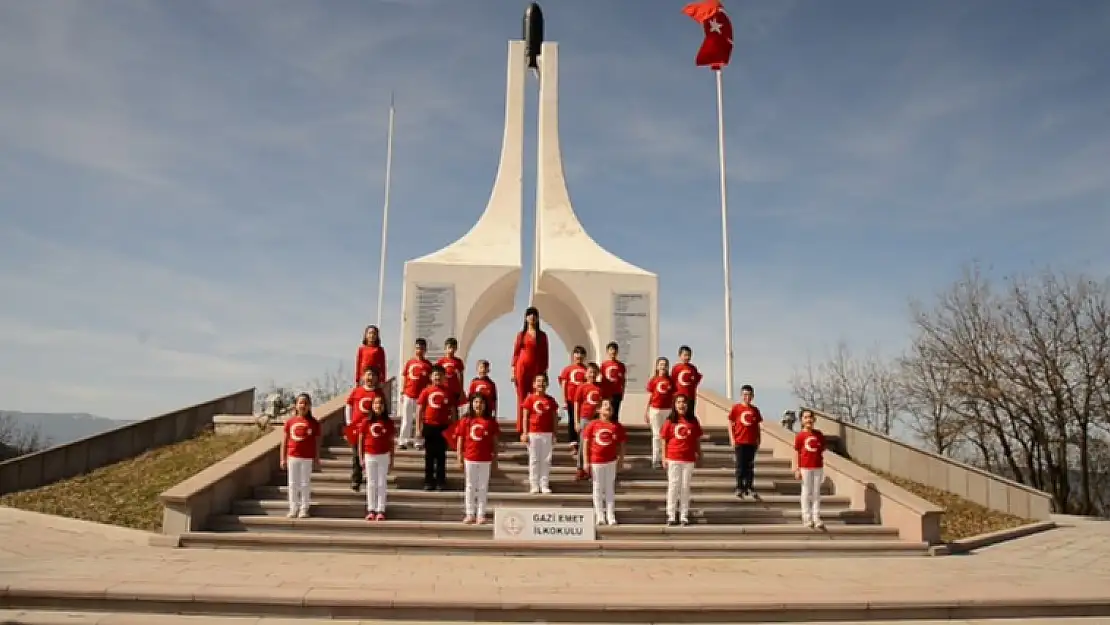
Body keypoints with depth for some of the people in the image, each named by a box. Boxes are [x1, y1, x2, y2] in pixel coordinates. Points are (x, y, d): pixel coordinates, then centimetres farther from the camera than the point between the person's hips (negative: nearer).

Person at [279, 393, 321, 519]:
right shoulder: (290, 421, 3)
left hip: (308, 458, -2)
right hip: (292, 457, 2)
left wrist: (317, 460, 0)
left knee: (305, 484, 5)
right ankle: (293, 509, 18)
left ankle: (304, 509, 14)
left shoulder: (314, 423, -1)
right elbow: (284, 441, 7)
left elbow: (317, 443, 2)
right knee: (293, 484, 9)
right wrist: (283, 459, 4)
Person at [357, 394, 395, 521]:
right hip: (369, 456, 0)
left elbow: (391, 442, 2)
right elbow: (360, 440, 2)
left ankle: (381, 510, 11)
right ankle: (371, 510, 16)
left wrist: (391, 460, 1)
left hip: (384, 456, 0)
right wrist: (361, 458, -1)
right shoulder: (366, 422, -3)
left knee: (382, 484, 5)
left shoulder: (389, 422, -3)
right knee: (371, 484, 8)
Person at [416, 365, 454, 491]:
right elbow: (420, 410, 1)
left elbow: (452, 410, 6)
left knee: (441, 455, 7)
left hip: (443, 427, 0)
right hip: (429, 426, 0)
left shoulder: (448, 391, 1)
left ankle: (441, 482, 14)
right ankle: (428, 481, 16)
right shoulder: (426, 391, -1)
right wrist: (418, 429, -3)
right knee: (429, 455, 8)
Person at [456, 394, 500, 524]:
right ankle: (470, 514, 19)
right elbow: (460, 440, 2)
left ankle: (481, 515, 16)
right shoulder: (465, 420, 0)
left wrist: (495, 459, 1)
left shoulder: (491, 421, -1)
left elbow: (495, 441, 3)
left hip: (486, 460, 0)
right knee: (470, 487, 10)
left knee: (483, 487, 7)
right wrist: (460, 459, -1)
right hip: (469, 459, 0)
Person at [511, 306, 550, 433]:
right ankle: (521, 428, 3)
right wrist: (513, 371, 1)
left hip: (537, 368, 0)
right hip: (522, 368, 0)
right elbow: (515, 353, 7)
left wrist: (545, 371, 2)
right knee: (522, 398, 0)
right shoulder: (521, 334, 8)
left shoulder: (542, 335, 8)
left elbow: (544, 354, 8)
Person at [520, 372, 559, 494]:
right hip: (533, 433, -2)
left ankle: (544, 485, 13)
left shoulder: (551, 400, 6)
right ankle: (534, 485, 11)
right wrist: (525, 433, -6)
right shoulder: (530, 399, 0)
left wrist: (554, 434, 3)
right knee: (534, 460, 4)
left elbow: (554, 418, 8)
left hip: (547, 434, 2)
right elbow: (525, 417, 0)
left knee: (546, 460, 5)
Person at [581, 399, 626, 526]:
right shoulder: (593, 425, -5)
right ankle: (600, 516, 20)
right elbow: (586, 443, -3)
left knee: (610, 488, 9)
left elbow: (621, 444, 5)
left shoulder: (617, 426, -2)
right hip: (595, 461, -1)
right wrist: (586, 462, -5)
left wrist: (621, 459, 0)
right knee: (598, 488, 9)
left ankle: (611, 517, 16)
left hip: (611, 461, 1)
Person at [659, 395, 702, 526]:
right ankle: (671, 516, 11)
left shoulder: (693, 420, 1)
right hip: (673, 459, -1)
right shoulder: (670, 421, -2)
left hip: (689, 459, 1)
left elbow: (697, 440, 7)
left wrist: (699, 455, 7)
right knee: (673, 486, 4)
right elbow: (664, 440, 1)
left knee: (685, 487, 8)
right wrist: (664, 457, -3)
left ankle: (684, 516, 16)